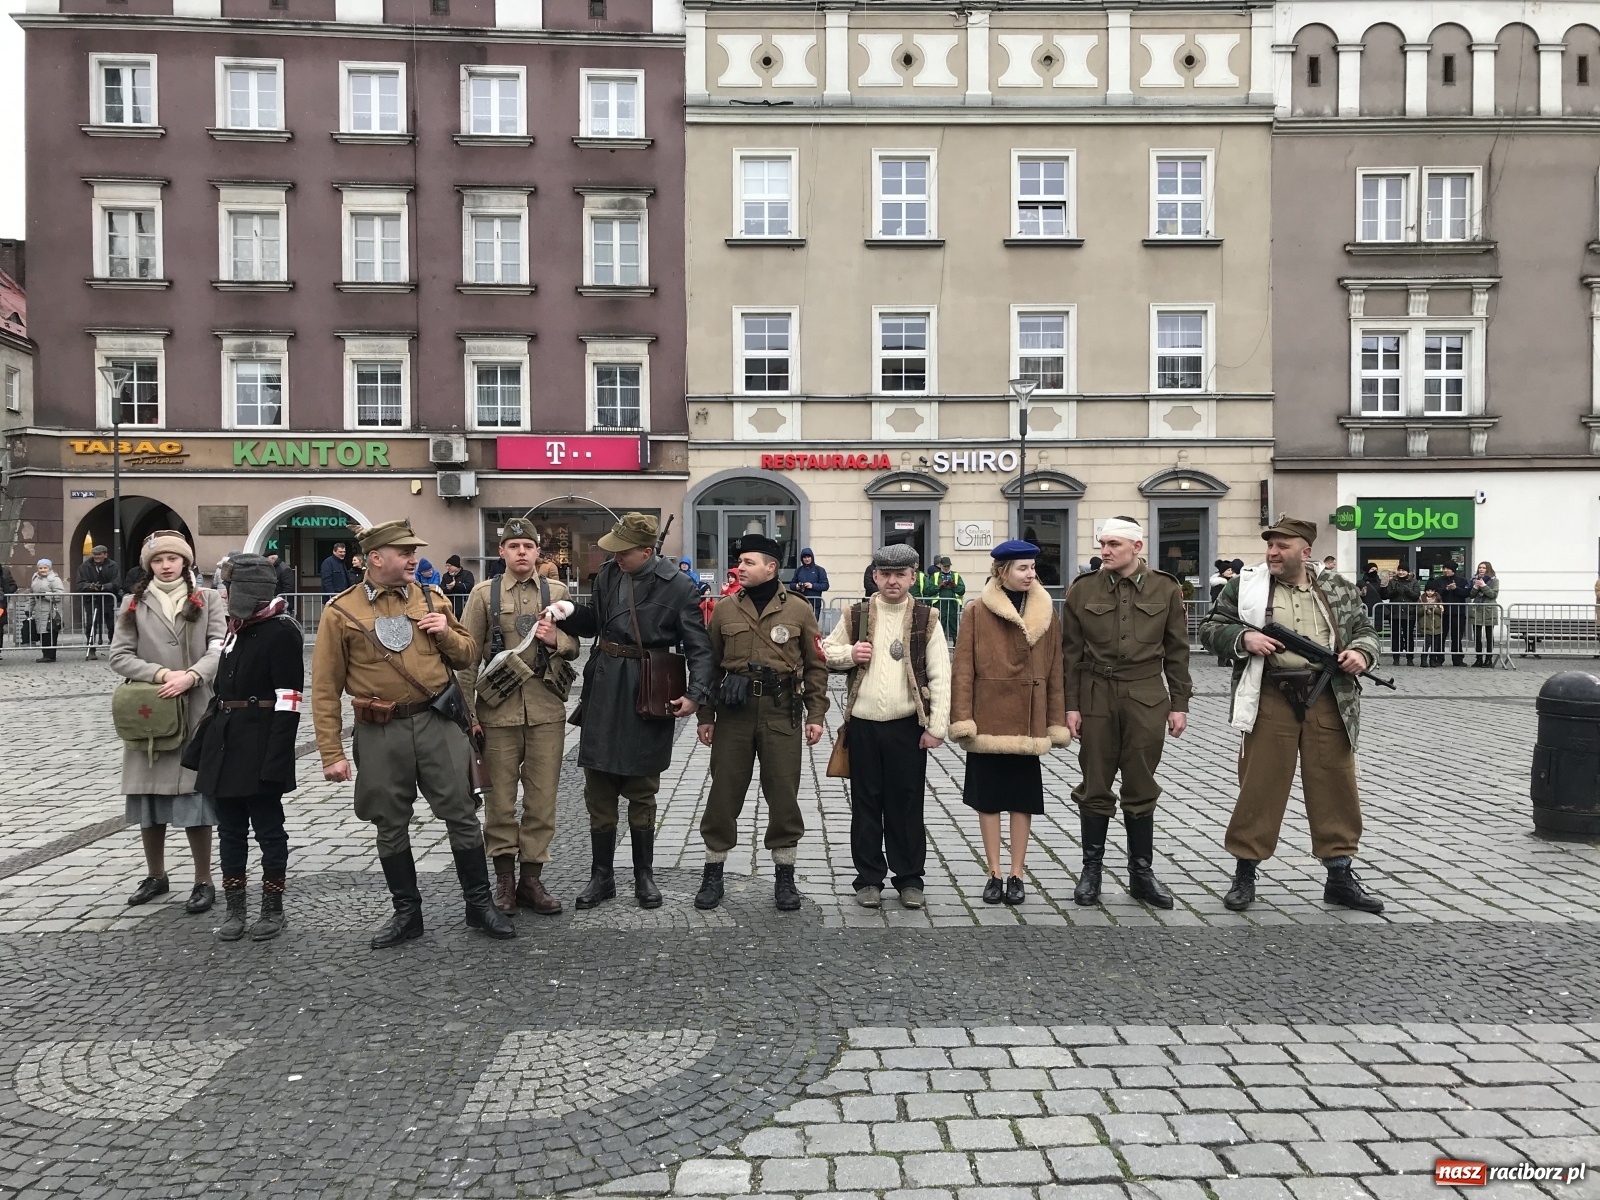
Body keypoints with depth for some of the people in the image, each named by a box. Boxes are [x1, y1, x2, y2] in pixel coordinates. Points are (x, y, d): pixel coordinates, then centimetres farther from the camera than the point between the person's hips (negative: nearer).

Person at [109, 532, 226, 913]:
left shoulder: (208, 599, 6)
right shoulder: (135, 604, 10)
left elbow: (220, 649, -4)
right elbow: (119, 656, 2)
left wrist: (190, 676, -20)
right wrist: (161, 673, -13)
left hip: (196, 713, -2)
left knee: (194, 795, -3)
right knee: (148, 795, 8)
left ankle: (203, 881, 9)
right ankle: (155, 875, 26)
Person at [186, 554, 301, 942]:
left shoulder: (282, 631, -12)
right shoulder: (236, 628, 14)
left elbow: (287, 700, -17)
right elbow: (223, 692, 19)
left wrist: (275, 761, -21)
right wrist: (200, 746, 16)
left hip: (260, 748, -8)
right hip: (225, 747, 8)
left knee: (268, 829, 3)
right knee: (230, 830, 13)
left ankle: (272, 909, 15)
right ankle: (235, 908, 23)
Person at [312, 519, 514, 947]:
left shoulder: (431, 598, 6)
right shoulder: (340, 612, -3)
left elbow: (468, 655, 14)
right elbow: (325, 689, -2)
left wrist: (447, 634, -8)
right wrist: (332, 754, -5)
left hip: (436, 723, 1)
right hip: (380, 734, -1)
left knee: (461, 814, 3)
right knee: (391, 826, 10)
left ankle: (479, 903, 17)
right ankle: (407, 912, 26)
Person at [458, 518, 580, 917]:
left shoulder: (557, 592, 7)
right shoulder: (484, 594, 3)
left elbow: (574, 647, 11)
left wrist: (556, 639, -12)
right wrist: (468, 712, -3)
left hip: (547, 708, 1)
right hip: (498, 708, -1)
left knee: (542, 797, 5)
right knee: (500, 797, 5)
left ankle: (531, 878, 18)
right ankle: (504, 880, 18)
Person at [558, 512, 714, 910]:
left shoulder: (678, 587, -10)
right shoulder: (607, 575, 3)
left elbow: (699, 647, -9)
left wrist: (695, 693, -22)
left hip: (648, 695, -4)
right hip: (603, 693, 4)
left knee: (642, 792, 10)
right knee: (598, 791, 8)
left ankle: (644, 876, 25)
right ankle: (601, 876, 23)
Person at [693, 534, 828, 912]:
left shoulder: (799, 610, 1)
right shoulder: (724, 609, 5)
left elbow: (816, 666, 4)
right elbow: (711, 665, 9)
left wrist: (816, 715, -1)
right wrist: (706, 716, 6)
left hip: (782, 713, -1)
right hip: (733, 711, 1)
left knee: (783, 794, 4)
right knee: (724, 792, 5)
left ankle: (784, 876, 19)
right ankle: (713, 873, 20)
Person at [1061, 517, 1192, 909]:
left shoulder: (1166, 589, 2)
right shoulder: (1083, 590, 1)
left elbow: (1177, 652, 5)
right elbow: (1070, 653, 3)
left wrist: (1179, 704, 3)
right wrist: (1070, 705, -1)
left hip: (1146, 699, 0)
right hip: (1096, 696, 0)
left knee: (1141, 788, 8)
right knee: (1095, 787, 5)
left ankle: (1141, 872, 20)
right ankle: (1091, 869, 18)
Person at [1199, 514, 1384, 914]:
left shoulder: (1337, 588, 10)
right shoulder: (1246, 586, 3)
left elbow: (1366, 629, 17)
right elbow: (1210, 628, 4)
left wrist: (1362, 652, -4)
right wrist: (1243, 637, -14)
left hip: (1329, 702, 2)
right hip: (1270, 700, -2)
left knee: (1335, 787, 8)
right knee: (1259, 787, 3)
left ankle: (1340, 876, 22)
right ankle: (1245, 874, 15)